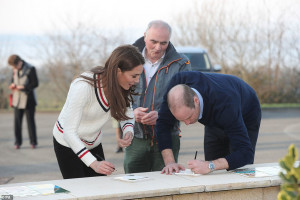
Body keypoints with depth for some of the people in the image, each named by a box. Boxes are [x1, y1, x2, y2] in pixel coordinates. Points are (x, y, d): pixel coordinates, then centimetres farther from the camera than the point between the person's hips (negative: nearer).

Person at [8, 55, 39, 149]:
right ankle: (18, 142, 6)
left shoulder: (30, 69, -11)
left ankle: (33, 142, 8)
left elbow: (35, 83, -12)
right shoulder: (15, 69, 7)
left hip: (28, 100, -5)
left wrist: (22, 87, -20)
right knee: (17, 121, 0)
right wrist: (12, 84, -4)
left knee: (30, 120, 0)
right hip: (17, 99, 5)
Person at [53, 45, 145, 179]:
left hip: (94, 143, 6)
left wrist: (128, 131, -21)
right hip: (68, 143, -5)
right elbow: (69, 132, -35)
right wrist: (93, 163, -43)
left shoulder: (122, 86, -16)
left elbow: (127, 112, 3)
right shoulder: (83, 87, -35)